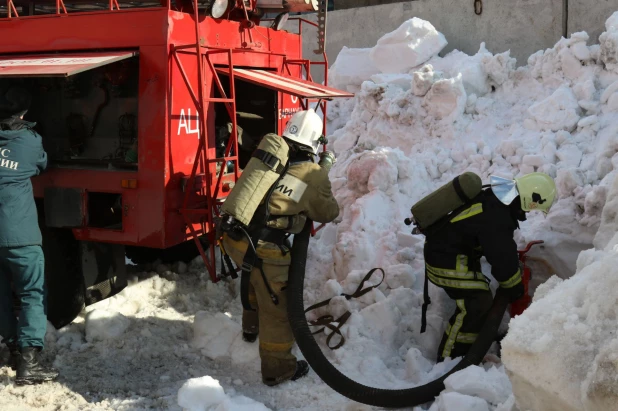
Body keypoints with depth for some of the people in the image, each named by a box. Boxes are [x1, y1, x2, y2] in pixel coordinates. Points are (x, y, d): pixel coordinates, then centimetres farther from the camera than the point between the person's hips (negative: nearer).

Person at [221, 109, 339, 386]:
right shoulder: (314, 175, -3)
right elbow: (329, 213, 12)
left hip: (234, 238, 6)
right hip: (264, 249, -6)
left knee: (257, 281, 35)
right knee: (277, 308, 10)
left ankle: (251, 327, 54)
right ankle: (278, 369, 22)